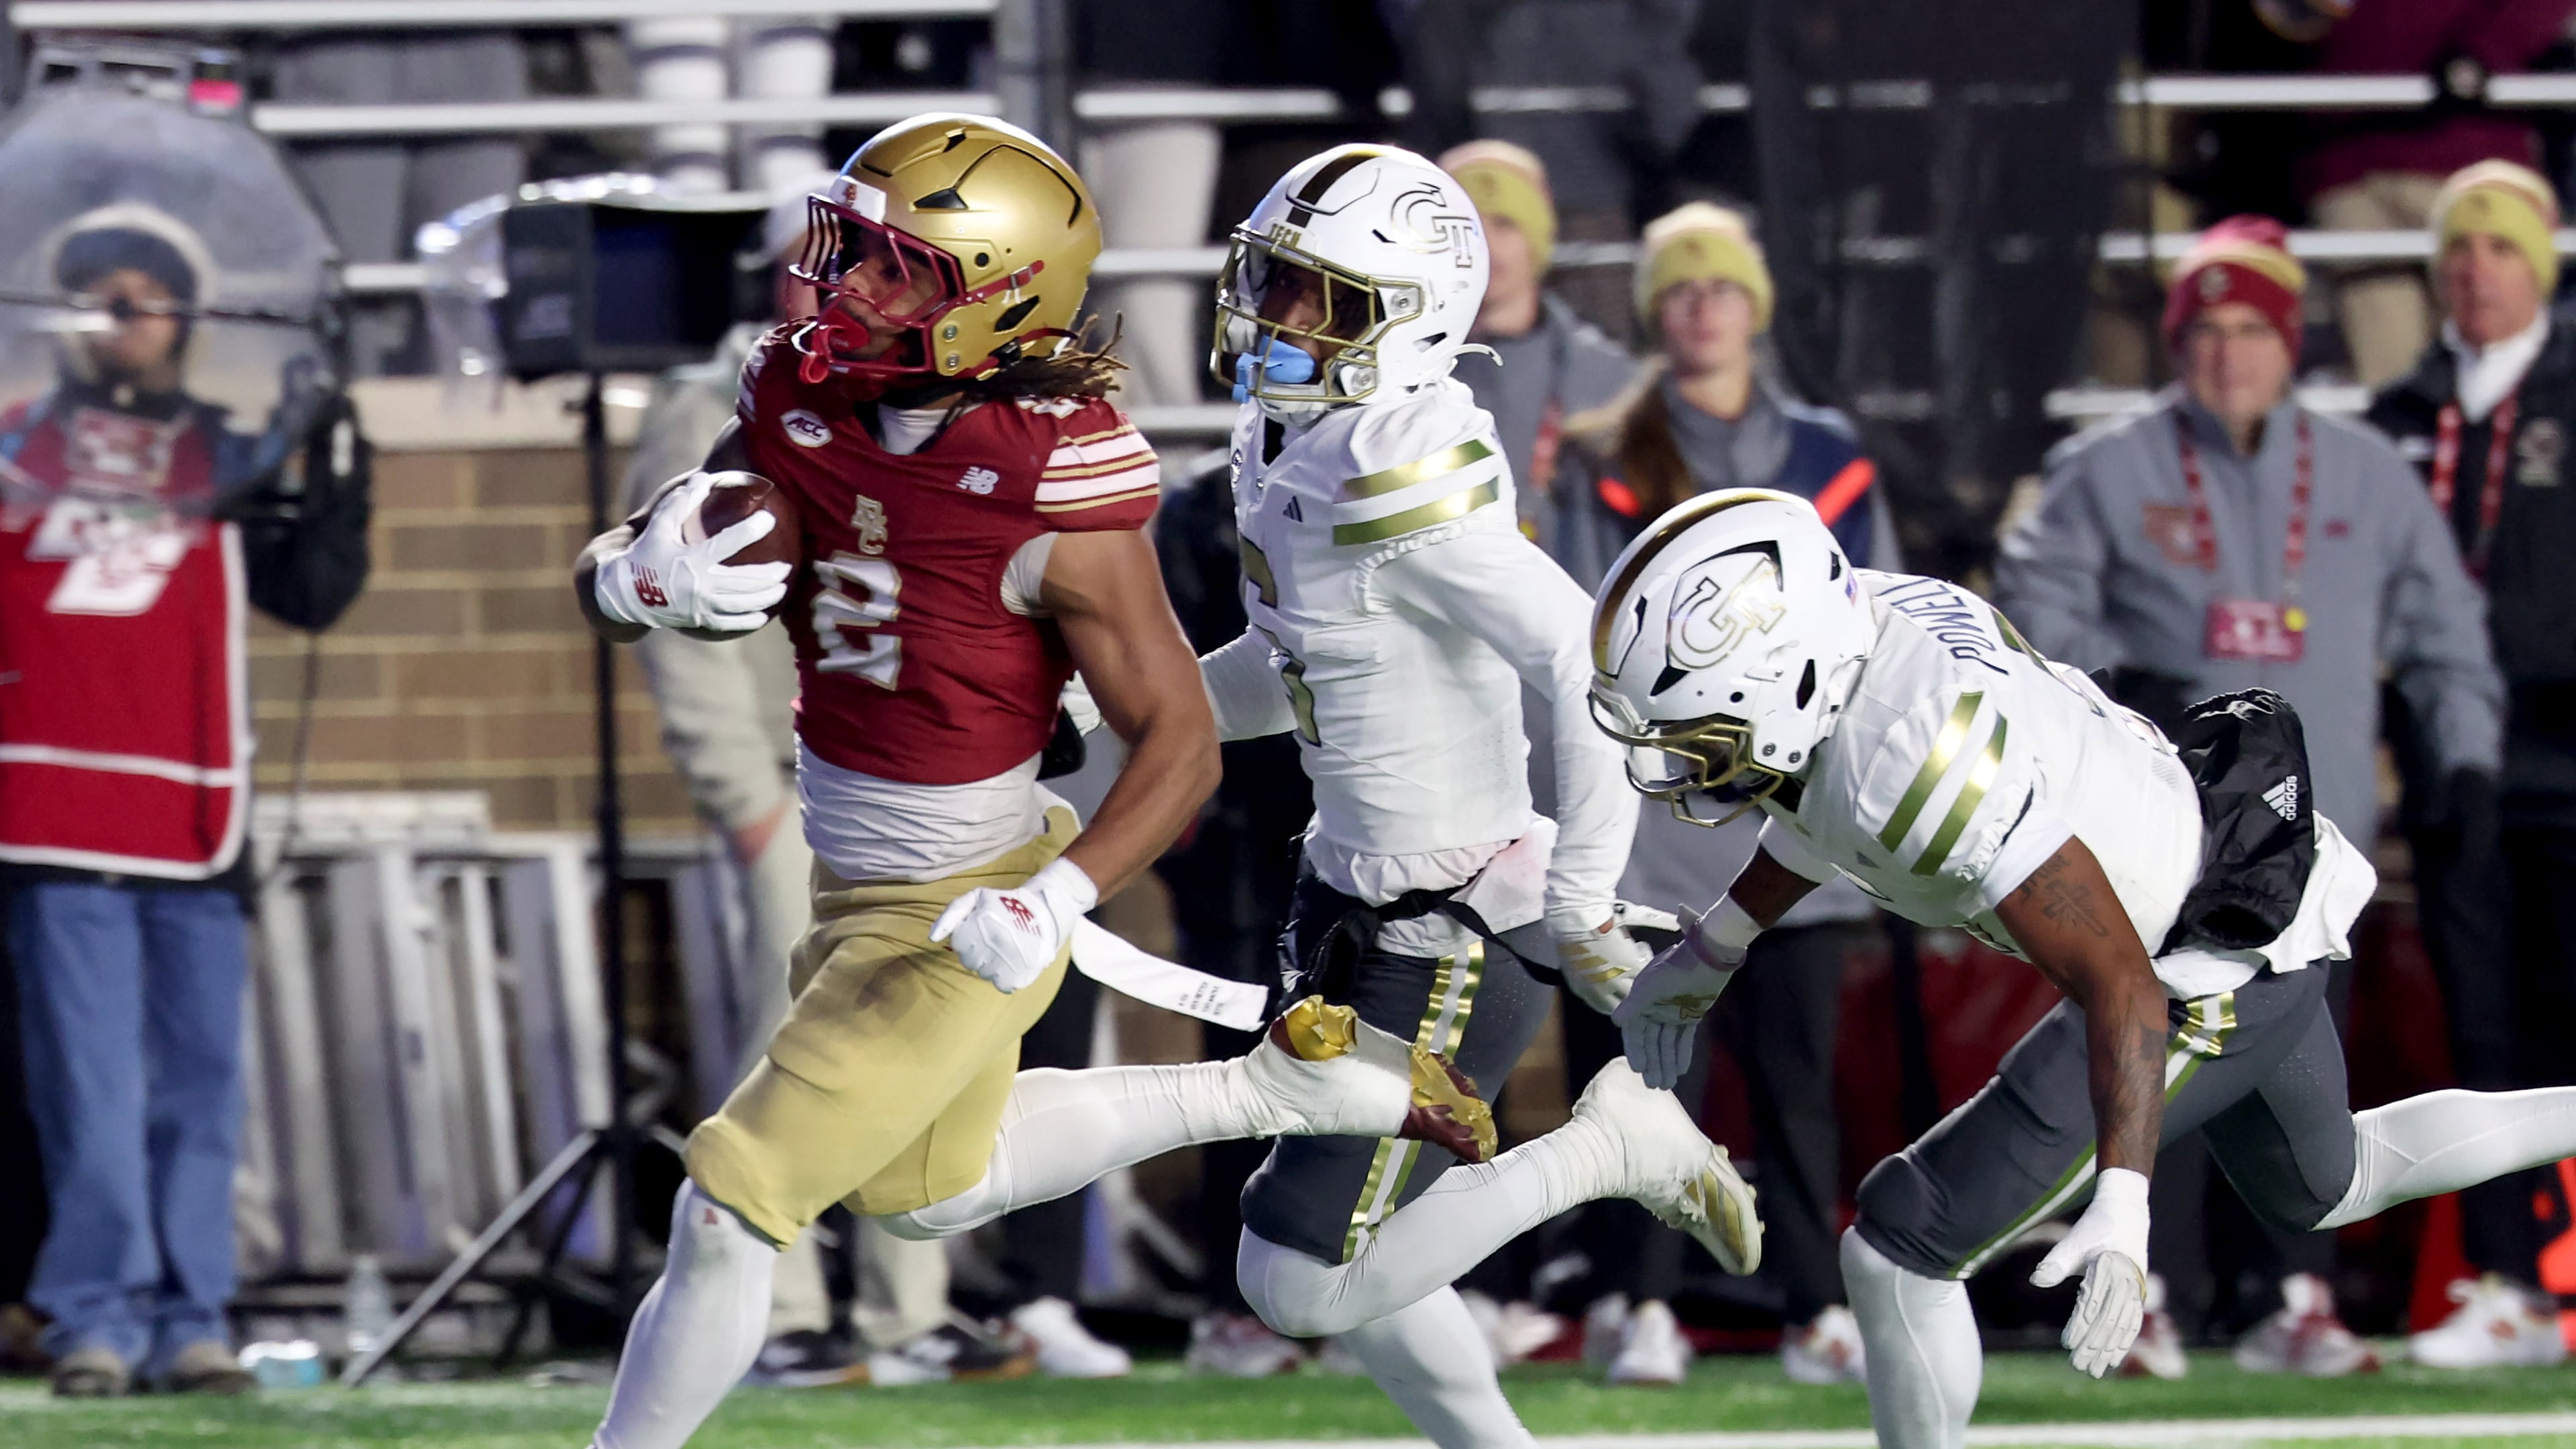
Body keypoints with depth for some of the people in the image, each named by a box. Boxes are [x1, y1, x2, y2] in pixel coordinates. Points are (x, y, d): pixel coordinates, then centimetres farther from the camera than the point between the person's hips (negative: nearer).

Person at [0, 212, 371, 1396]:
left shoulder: (231, 465, 12)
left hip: (191, 824, 2)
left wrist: (336, 490, -7)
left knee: (198, 1083, 3)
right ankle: (96, 1318, -5)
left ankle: (187, 1319, 7)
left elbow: (311, 593, 5)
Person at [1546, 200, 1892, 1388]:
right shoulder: (1606, 466, 9)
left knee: (1796, 1065, 0)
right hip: (1655, 803, -1)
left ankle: (1817, 1309, 3)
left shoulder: (1827, 460, 14)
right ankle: (1646, 1306, -1)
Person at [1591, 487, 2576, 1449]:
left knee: (1898, 1255, -8)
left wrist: (2120, 1211, -42)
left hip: (2210, 985, -9)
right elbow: (1828, 788, 17)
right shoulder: (1849, 616, -10)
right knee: (2327, 1187, 36)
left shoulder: (1923, 761, -36)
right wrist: (1715, 946, 23)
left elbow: (2120, 984, -34)